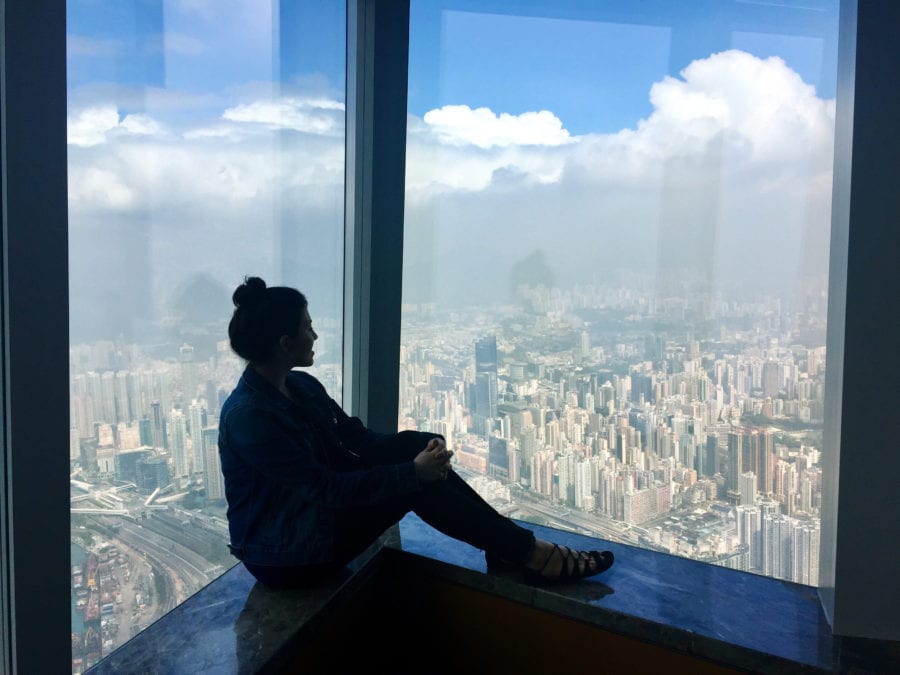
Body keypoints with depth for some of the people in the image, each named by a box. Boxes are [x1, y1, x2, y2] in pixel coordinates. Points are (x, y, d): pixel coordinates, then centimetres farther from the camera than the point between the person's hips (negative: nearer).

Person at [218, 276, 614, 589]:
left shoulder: (301, 386, 1)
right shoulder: (248, 416, -26)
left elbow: (355, 435, 4)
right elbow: (329, 487, -28)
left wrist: (420, 451, -14)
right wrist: (413, 472, -26)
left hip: (314, 506, 8)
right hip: (284, 557, -8)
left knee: (412, 443, -11)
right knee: (417, 487, -20)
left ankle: (505, 544, -7)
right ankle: (530, 554, -9)